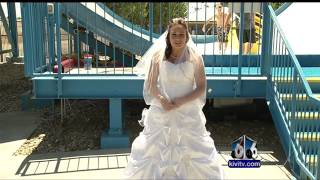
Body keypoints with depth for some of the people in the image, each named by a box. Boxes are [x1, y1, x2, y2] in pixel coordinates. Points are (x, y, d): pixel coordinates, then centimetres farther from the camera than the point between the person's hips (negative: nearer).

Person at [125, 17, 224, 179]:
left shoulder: (195, 58, -3)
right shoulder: (158, 56, 1)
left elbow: (201, 88, -4)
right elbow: (151, 85, 3)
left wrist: (180, 102, -16)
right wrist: (161, 100, -16)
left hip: (188, 114, -1)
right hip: (161, 113, 1)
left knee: (192, 154, 3)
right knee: (156, 152, 7)